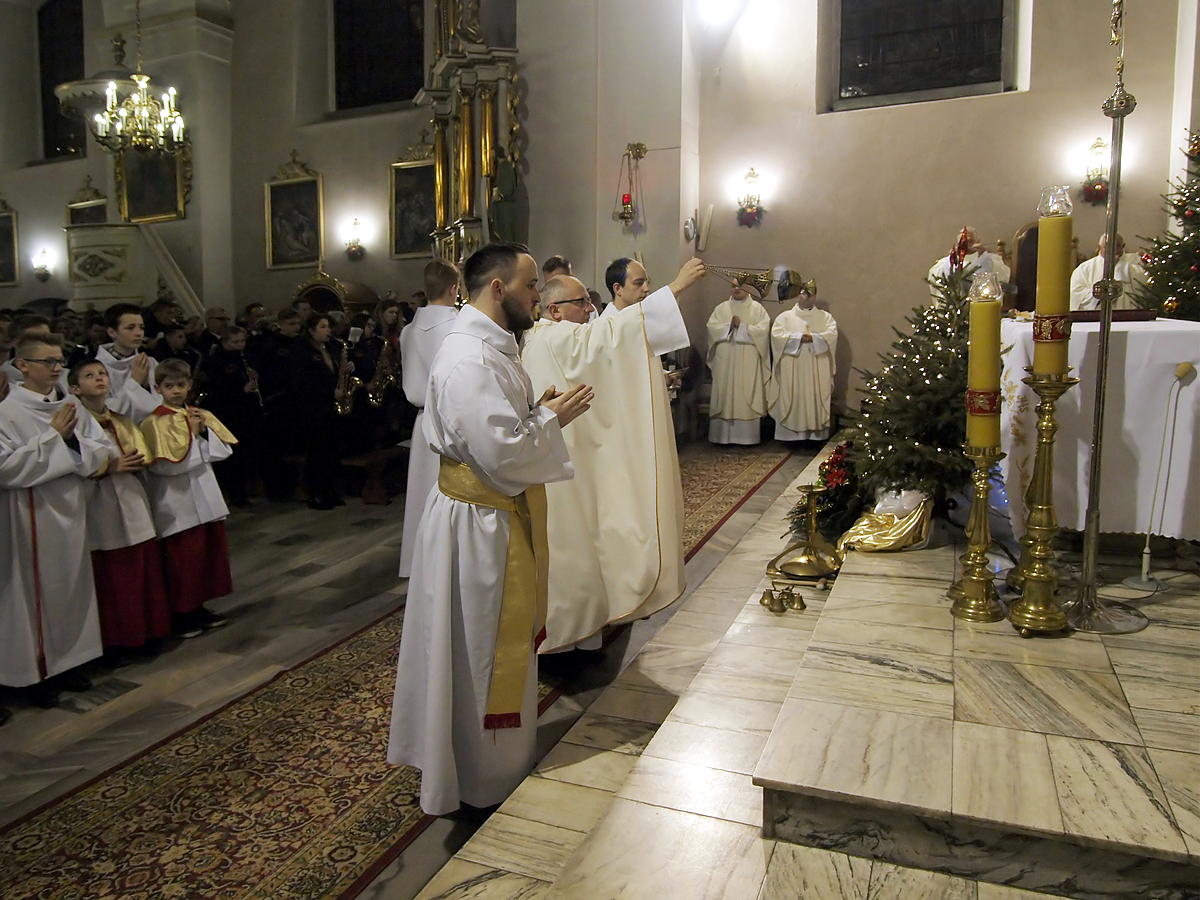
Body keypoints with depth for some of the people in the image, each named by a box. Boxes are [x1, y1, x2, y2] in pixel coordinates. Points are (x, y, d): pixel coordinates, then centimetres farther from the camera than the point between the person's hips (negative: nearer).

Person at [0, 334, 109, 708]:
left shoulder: (70, 407, 4)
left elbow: (102, 451, 3)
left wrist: (74, 440, -16)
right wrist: (53, 436, -18)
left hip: (72, 510, 5)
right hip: (33, 516, -5)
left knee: (72, 588, 14)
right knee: (37, 592, 5)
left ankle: (67, 662, 29)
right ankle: (37, 673, 19)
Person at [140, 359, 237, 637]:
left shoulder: (200, 415, 10)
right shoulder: (155, 422, -8)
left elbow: (224, 450, 3)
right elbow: (168, 464, -19)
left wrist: (204, 431, -12)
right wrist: (192, 433, -12)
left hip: (206, 498, 6)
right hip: (178, 504, -6)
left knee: (210, 554, 12)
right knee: (184, 560, 1)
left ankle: (198, 607, 26)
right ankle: (182, 614, 16)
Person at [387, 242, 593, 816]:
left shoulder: (488, 347, 10)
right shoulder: (471, 360, -24)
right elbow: (502, 452, -29)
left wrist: (538, 410, 4)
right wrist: (551, 418, -15)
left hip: (494, 516, 11)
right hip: (479, 525, -11)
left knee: (497, 644, 23)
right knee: (481, 650, 6)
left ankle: (494, 762, 43)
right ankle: (485, 780, 27)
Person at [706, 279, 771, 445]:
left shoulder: (757, 308, 5)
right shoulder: (722, 308, 11)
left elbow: (763, 329, -8)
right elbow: (712, 327, -1)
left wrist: (741, 326, -11)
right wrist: (729, 325, -13)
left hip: (748, 362, -2)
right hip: (725, 361, 2)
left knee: (746, 398, -3)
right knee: (725, 397, 2)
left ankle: (747, 436, 1)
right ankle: (723, 435, 6)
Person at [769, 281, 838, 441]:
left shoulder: (825, 317, 13)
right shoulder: (785, 316, 10)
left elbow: (832, 334, -4)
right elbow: (776, 335, -6)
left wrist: (813, 337, -18)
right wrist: (798, 338, -13)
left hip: (816, 372, 1)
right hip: (792, 371, 0)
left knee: (815, 400, -3)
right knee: (791, 401, -3)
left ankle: (815, 434, 0)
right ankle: (791, 434, 0)